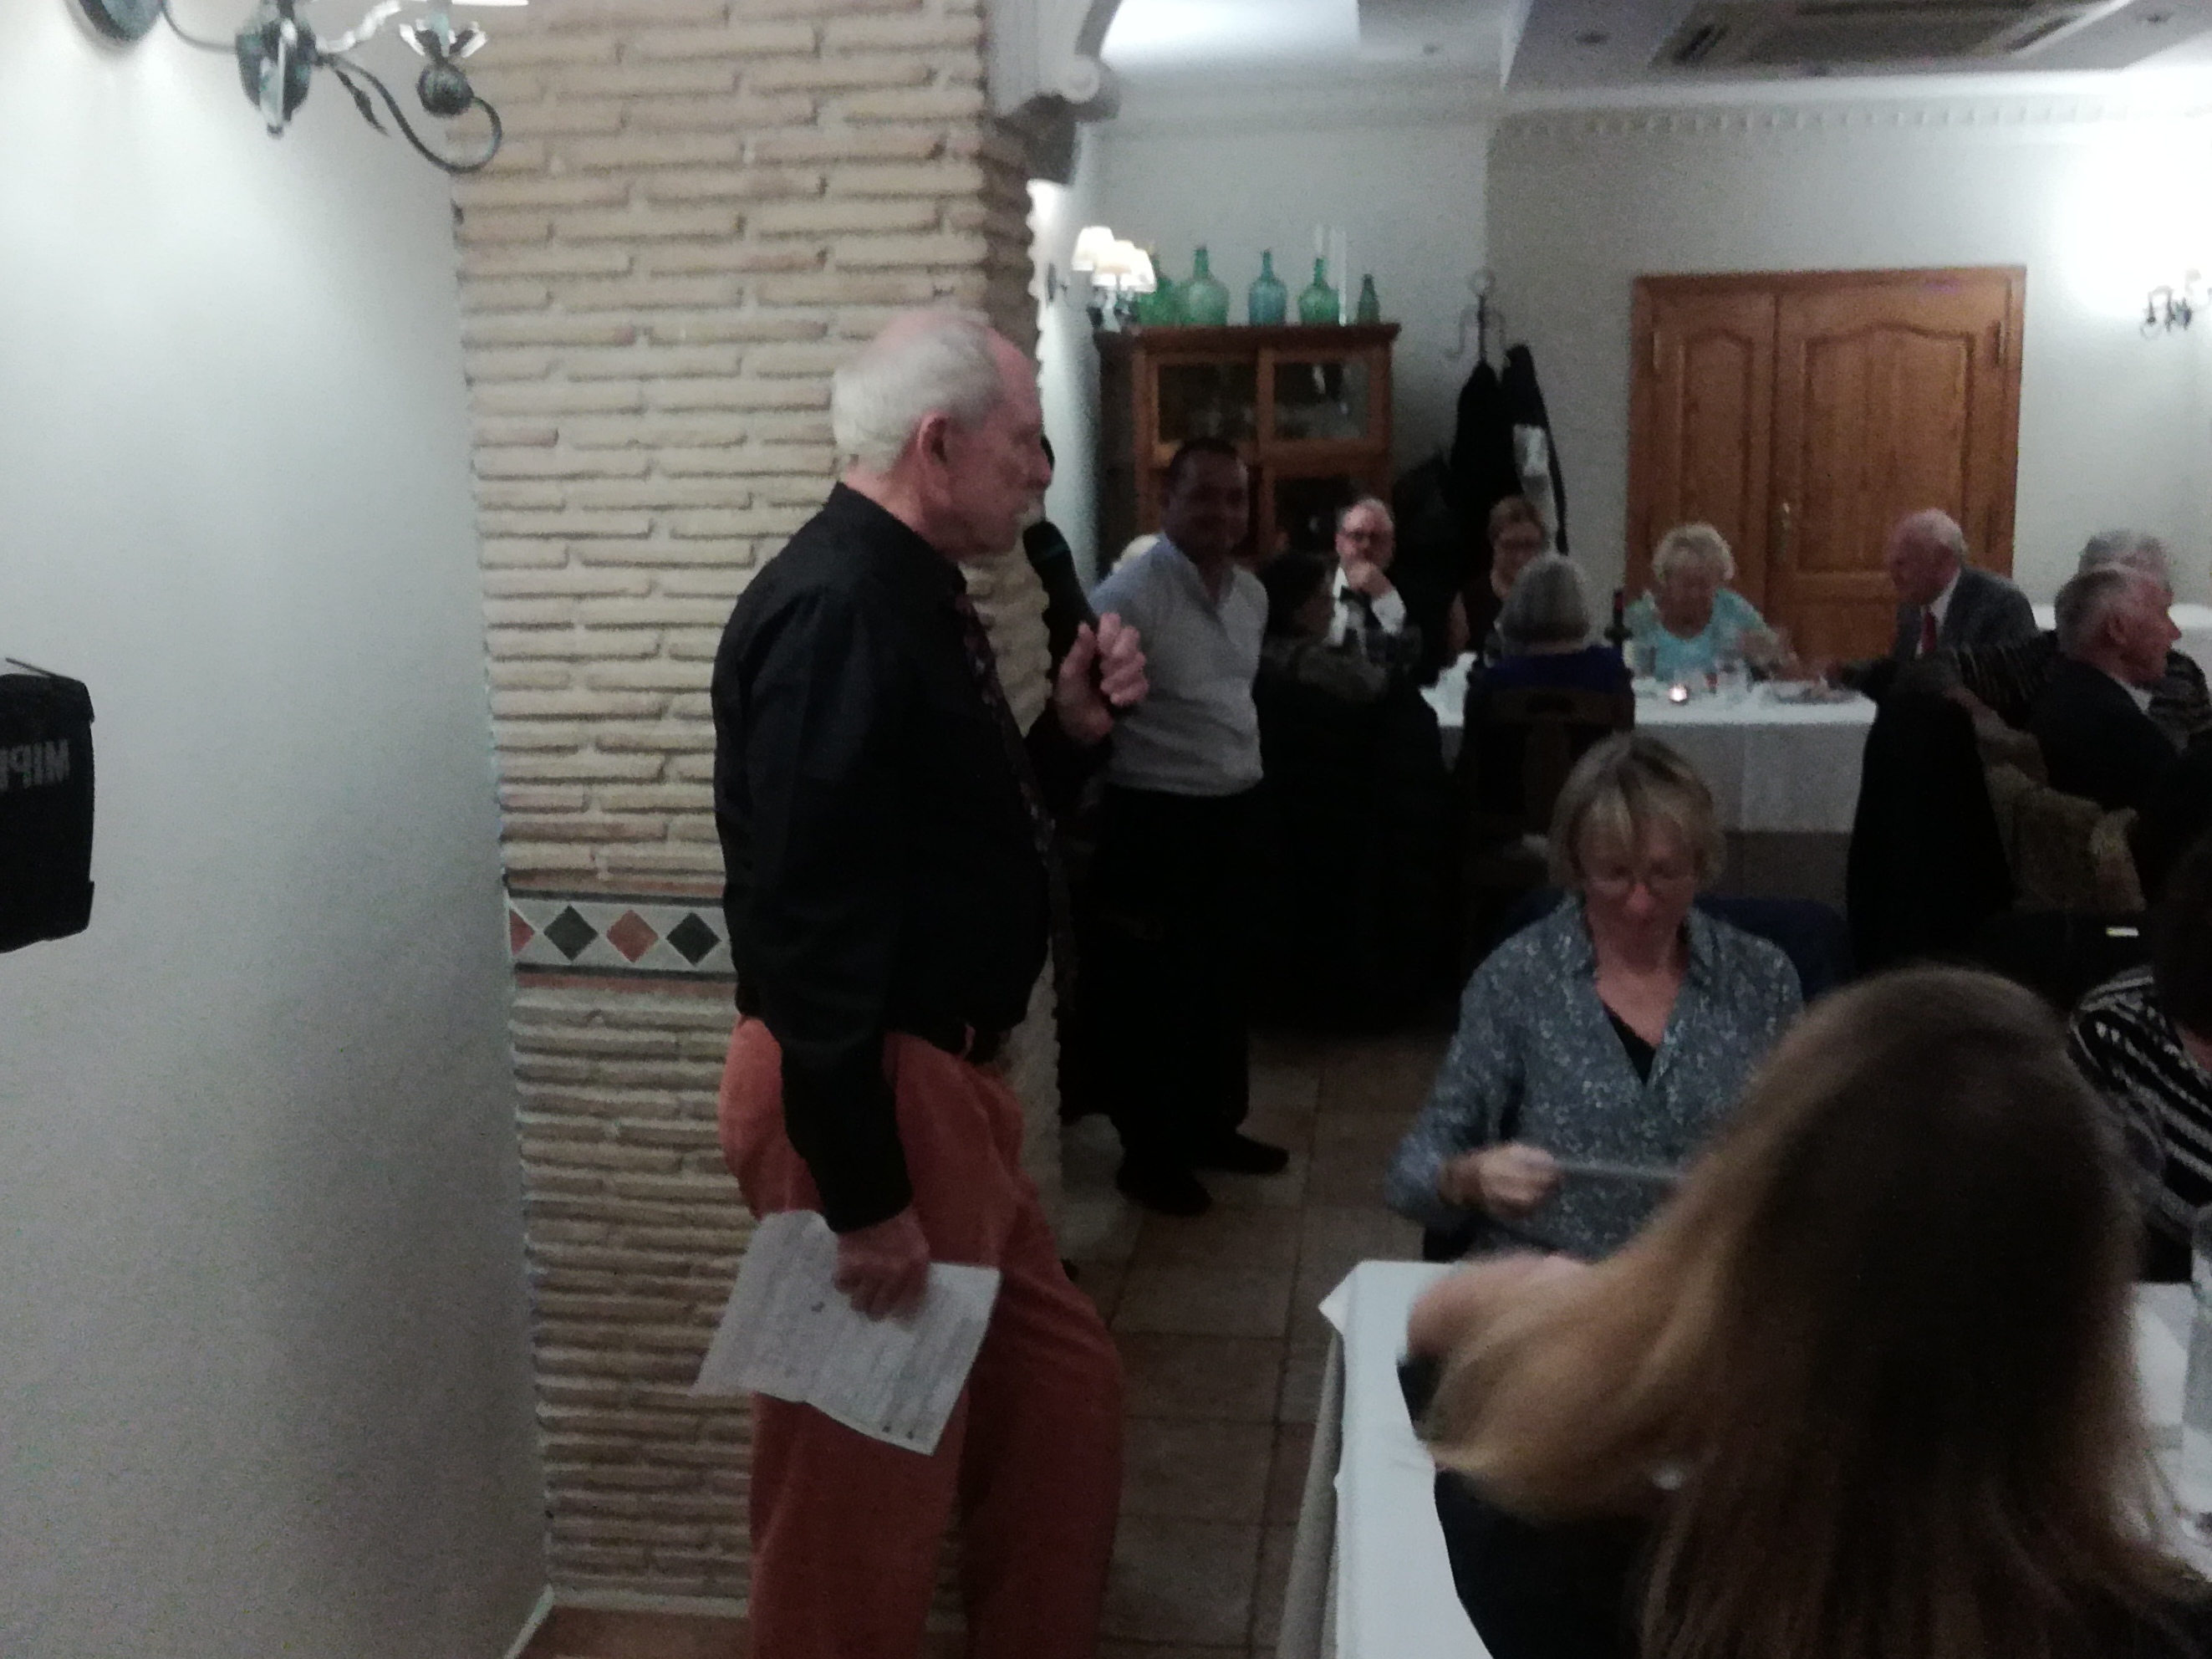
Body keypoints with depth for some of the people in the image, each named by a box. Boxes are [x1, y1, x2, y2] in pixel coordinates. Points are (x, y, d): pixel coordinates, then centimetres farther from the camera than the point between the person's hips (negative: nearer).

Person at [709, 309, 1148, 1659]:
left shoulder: (911, 593, 11)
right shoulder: (834, 611, -21)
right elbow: (811, 923, -25)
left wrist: (1071, 729, 3)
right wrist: (866, 1196, -23)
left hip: (938, 1077, 10)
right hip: (864, 1101, -10)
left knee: (1065, 1387, 20)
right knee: (873, 1469, 5)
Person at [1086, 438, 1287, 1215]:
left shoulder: (1252, 593, 9)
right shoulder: (1129, 594, -18)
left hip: (1231, 813, 8)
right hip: (1155, 821, -8)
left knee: (1222, 980, 19)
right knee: (1153, 992, 3)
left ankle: (1214, 1124, 35)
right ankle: (1148, 1153, 17)